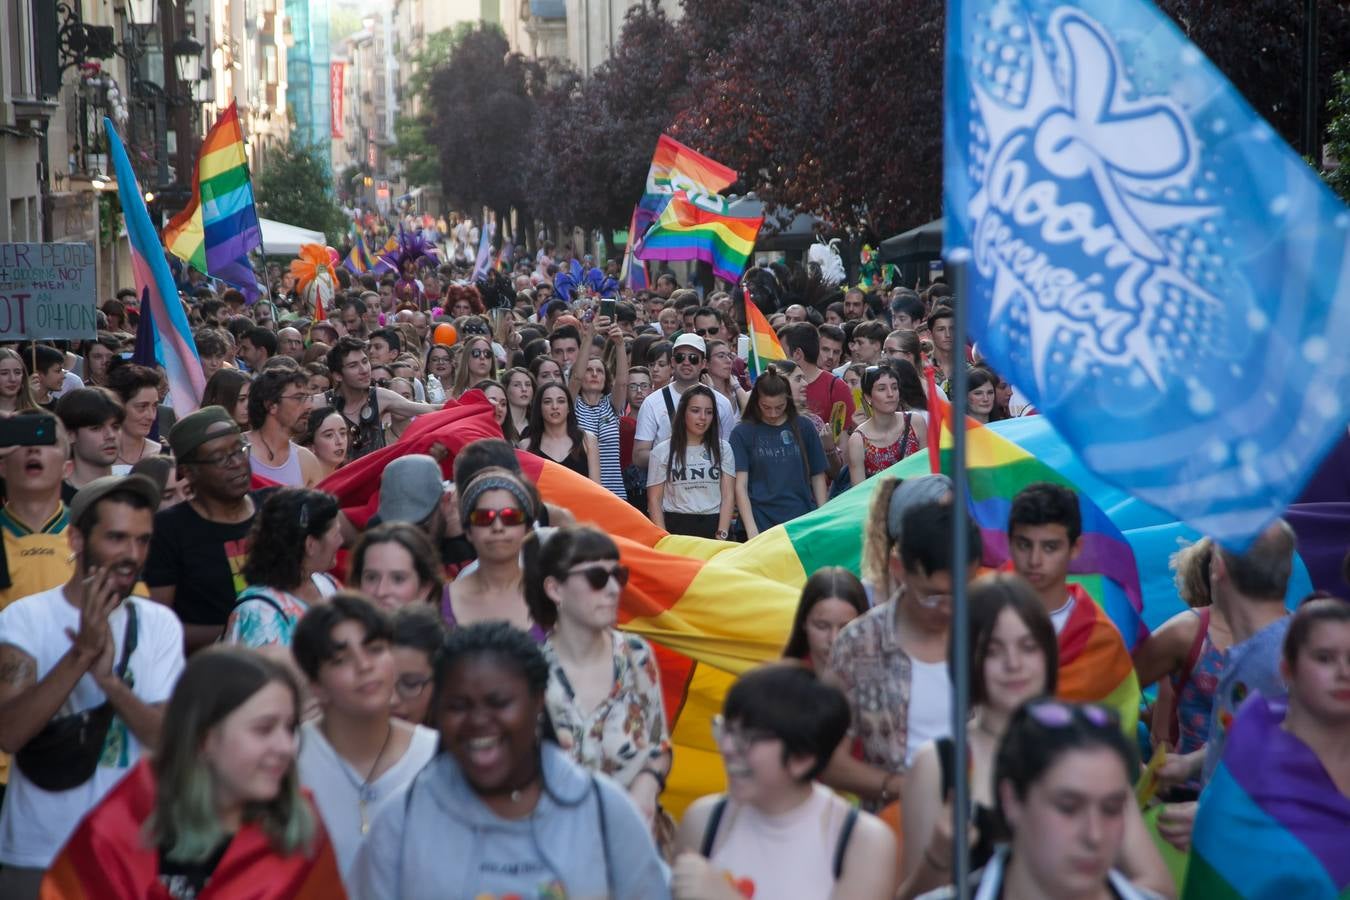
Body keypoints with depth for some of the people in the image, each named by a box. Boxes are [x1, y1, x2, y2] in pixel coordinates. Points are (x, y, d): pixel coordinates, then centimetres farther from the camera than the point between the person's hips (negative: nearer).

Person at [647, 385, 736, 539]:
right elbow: (654, 500, 3)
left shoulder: (723, 449, 8)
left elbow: (728, 496, 3)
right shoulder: (662, 451, 5)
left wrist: (721, 536, -9)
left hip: (714, 526, 1)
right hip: (676, 528, -1)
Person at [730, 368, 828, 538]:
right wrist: (751, 530, -11)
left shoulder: (803, 428, 7)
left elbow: (818, 476, 11)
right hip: (762, 525, -1)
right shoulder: (743, 433, 2)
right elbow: (740, 485, -2)